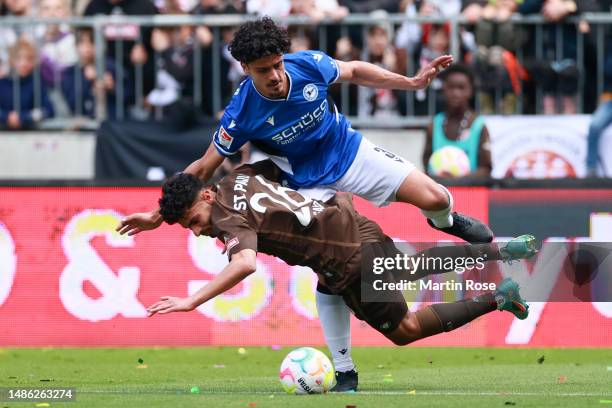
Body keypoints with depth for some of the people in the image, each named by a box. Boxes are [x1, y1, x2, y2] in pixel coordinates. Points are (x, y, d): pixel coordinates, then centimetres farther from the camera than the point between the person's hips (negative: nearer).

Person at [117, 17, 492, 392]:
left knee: (434, 198, -9)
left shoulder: (309, 65, -23)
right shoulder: (242, 115, -28)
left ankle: (445, 220, 32)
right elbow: (204, 168, -15)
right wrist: (159, 215, -17)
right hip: (311, 184, -2)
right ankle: (343, 370, 2)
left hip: (353, 153, 2)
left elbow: (354, 71, 0)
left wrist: (412, 82, -2)